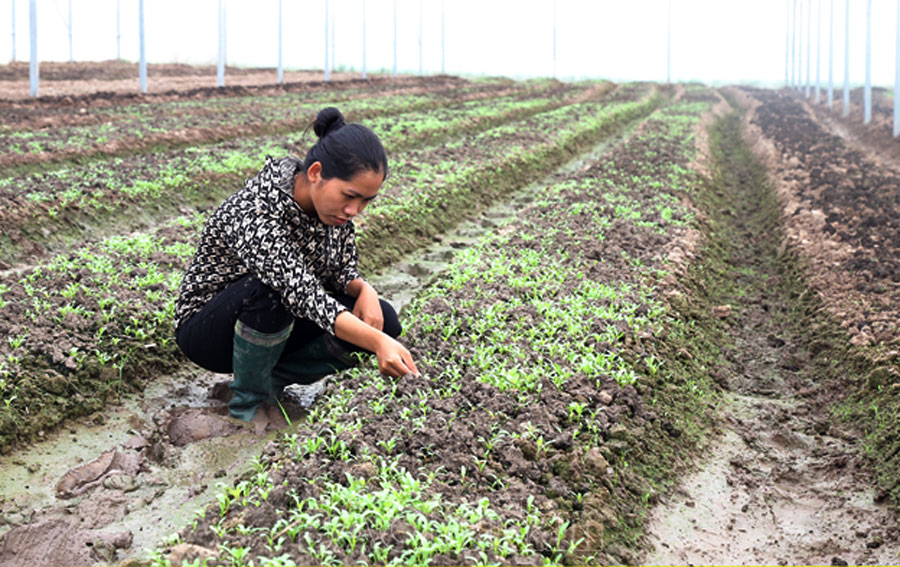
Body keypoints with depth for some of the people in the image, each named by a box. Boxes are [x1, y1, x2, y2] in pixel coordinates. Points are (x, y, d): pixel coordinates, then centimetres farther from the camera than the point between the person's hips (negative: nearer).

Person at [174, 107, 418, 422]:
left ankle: (272, 376, -1)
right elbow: (303, 295, -45)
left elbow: (342, 271, 0)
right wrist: (377, 342, -56)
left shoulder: (334, 202, -11)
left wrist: (364, 289, -23)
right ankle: (247, 399, -15)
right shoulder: (253, 215, -35)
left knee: (381, 319, -15)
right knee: (270, 290, -39)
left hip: (277, 325, 7)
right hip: (206, 331, -6)